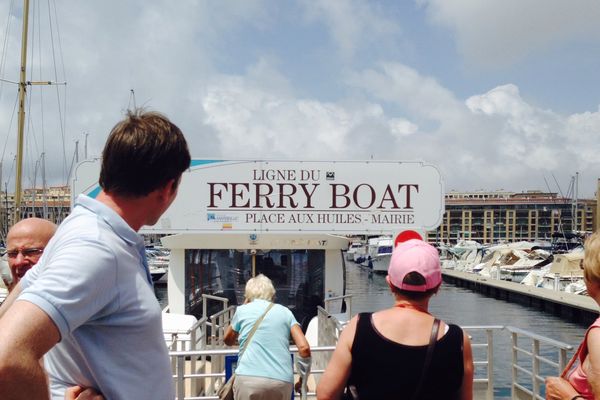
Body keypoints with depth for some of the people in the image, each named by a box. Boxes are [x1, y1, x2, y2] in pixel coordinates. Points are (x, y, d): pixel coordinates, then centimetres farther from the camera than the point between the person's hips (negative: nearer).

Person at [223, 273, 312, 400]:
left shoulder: (242, 310, 15)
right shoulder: (285, 312, 17)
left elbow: (228, 340, 33)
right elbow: (304, 348, 5)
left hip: (249, 378, -2)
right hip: (282, 381, 2)